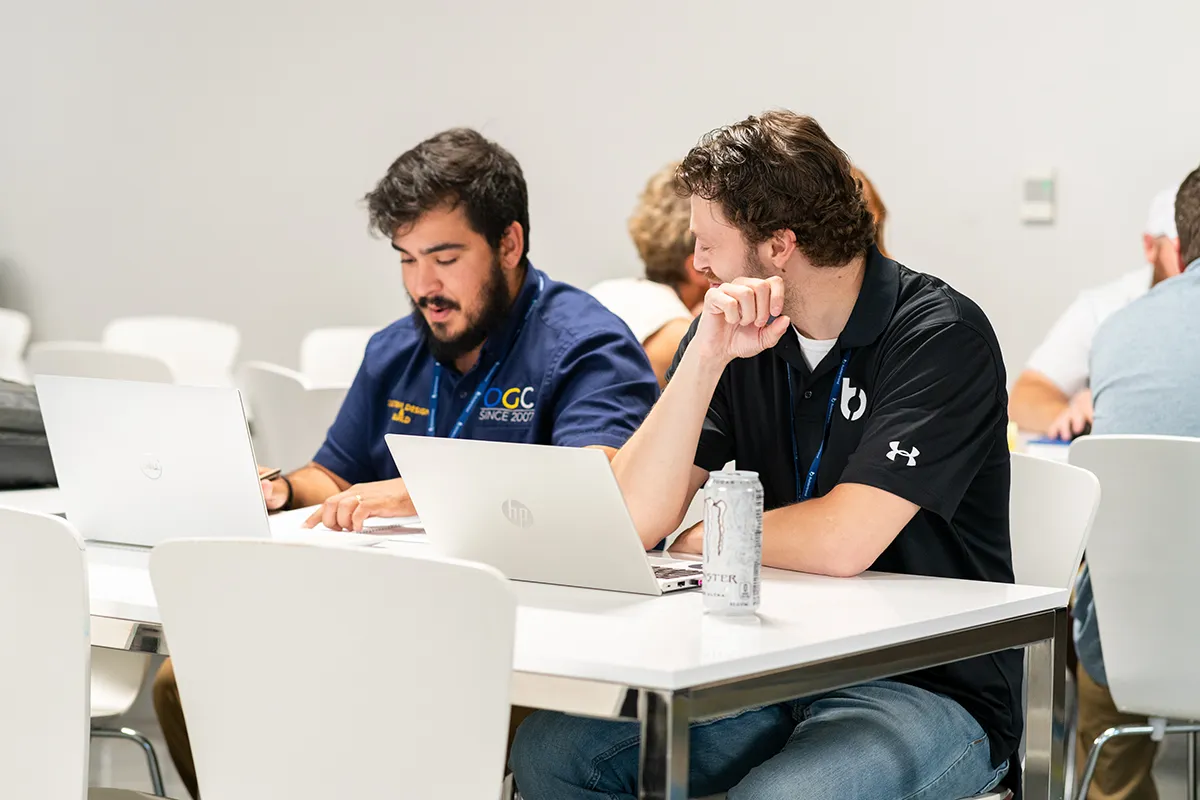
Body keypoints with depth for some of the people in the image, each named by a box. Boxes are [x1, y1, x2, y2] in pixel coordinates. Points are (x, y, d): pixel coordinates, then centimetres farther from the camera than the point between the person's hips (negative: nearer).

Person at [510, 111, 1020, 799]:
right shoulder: (731, 329, 4)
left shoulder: (942, 335, -13)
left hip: (931, 686, -5)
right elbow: (635, 520, -5)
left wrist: (698, 538, -3)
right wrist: (706, 360, -15)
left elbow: (842, 542, -21)